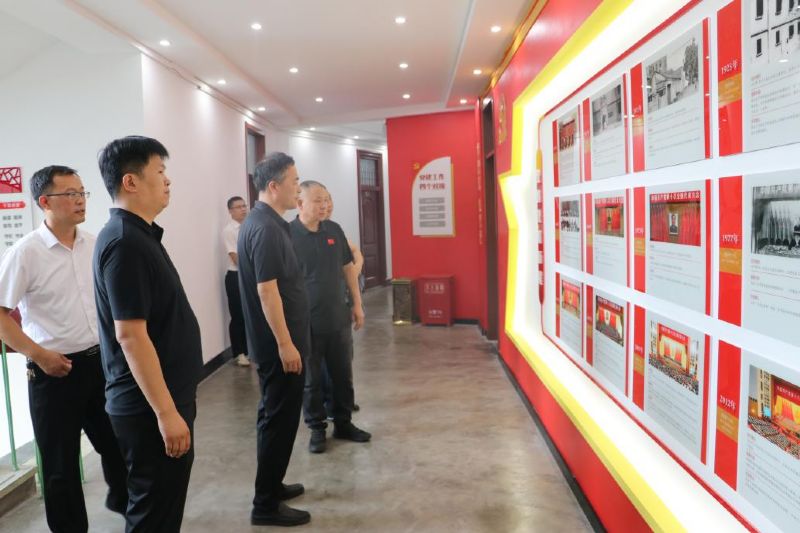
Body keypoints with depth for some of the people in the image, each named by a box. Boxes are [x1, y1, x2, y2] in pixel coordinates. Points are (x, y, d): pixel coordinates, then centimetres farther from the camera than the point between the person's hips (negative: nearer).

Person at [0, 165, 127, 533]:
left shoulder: (94, 245, 2)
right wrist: (39, 355, -15)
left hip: (100, 360, 5)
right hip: (56, 370, -5)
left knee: (116, 440, 19)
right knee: (61, 460, 10)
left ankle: (122, 499, 45)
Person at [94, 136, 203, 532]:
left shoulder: (139, 235, 11)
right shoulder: (124, 243, -20)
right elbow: (131, 335, -24)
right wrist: (165, 411, -22)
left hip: (162, 398, 9)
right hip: (149, 407, -9)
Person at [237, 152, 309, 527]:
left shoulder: (262, 221, 12)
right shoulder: (266, 228, -20)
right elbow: (266, 290, -24)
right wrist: (285, 343, -21)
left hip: (275, 341, 10)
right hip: (278, 344, -10)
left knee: (275, 416, 19)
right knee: (279, 419, 0)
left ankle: (271, 485, 33)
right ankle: (266, 505, 13)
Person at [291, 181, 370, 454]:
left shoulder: (334, 230, 4)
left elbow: (348, 267, 13)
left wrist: (357, 303, 11)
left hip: (339, 318, 5)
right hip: (306, 322, -4)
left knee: (343, 375, 14)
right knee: (311, 380, 9)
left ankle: (343, 424, 30)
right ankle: (317, 428, 25)